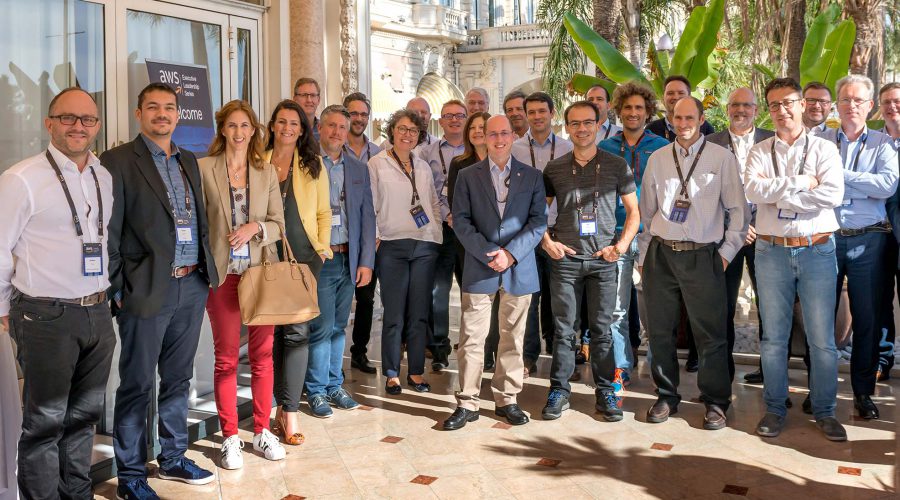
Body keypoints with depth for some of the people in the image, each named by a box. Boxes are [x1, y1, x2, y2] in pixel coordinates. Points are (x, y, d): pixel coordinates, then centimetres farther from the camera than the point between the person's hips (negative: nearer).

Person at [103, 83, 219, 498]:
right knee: (137, 384, 4)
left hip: (192, 286, 6)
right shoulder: (117, 161, -6)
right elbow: (109, 232, -8)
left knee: (178, 379, 16)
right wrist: (118, 290, -11)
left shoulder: (188, 161, 14)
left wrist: (207, 270, 10)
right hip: (147, 290, -6)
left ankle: (173, 458, 31)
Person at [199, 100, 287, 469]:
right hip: (222, 273, -2)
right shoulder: (203, 168, 0)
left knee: (262, 354, 8)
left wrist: (255, 227, -12)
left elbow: (278, 223, 7)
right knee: (226, 357, 4)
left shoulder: (267, 172, 8)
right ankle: (230, 437, 15)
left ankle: (262, 430, 21)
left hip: (262, 271, 2)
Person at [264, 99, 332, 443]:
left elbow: (324, 212, 10)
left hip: (303, 256, -1)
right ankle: (282, 406, 17)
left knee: (297, 330, -6)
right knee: (273, 331, 5)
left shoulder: (313, 165, 9)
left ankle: (290, 411, -2)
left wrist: (323, 246, 0)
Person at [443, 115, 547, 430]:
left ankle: (507, 400, 19)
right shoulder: (468, 176, 6)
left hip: (519, 268, 1)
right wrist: (488, 254, -11)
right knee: (472, 339, -1)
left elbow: (538, 221, 1)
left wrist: (511, 254, -11)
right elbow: (460, 220, -1)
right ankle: (467, 404, 7)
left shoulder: (532, 177, 8)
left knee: (513, 338, 7)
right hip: (479, 269, -1)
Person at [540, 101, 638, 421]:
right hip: (565, 257, 1)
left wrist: (621, 246, -4)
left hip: (603, 259, 0)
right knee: (563, 328, 4)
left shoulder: (616, 165, 4)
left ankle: (605, 392, 15)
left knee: (602, 328, 4)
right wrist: (547, 242, -1)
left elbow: (633, 212, 8)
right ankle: (559, 391, 14)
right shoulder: (554, 168, 6)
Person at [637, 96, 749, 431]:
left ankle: (716, 402, 13)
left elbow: (738, 209, 4)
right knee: (659, 329, 7)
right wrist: (643, 255, 13)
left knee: (710, 332, -1)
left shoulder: (722, 158, 2)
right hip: (660, 253, 3)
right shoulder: (658, 158, 11)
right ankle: (666, 396, 22)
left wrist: (727, 252, -2)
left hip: (702, 256, -3)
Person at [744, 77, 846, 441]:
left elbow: (832, 195, -13)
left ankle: (824, 411, 19)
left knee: (822, 338, 4)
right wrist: (802, 182, -13)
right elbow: (753, 190, -12)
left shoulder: (824, 149, 3)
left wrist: (776, 194, -12)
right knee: (773, 336, 8)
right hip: (772, 251, 1)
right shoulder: (760, 152, 7)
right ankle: (775, 408, 20)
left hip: (817, 250, -1)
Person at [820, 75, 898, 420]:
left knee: (868, 318, 5)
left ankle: (863, 391, 17)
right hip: (826, 237, 0)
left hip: (867, 240, 0)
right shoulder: (819, 141, 8)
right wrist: (864, 185, -10)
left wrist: (838, 175, -11)